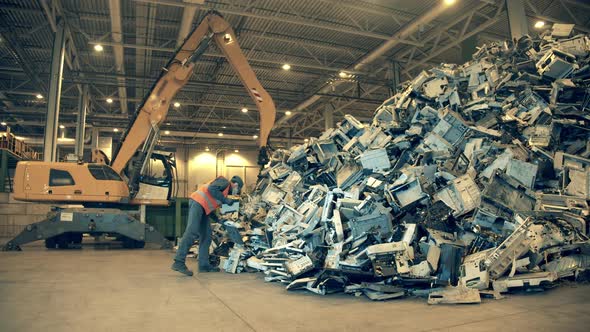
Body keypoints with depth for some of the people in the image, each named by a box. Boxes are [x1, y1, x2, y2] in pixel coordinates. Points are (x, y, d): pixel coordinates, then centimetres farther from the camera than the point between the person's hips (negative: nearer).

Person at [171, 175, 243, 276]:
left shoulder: (226, 191, 26)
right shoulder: (224, 182, -1)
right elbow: (211, 189, -21)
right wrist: (225, 200, -15)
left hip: (203, 207, 11)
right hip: (197, 202, -11)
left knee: (206, 235, 8)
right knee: (192, 232, -18)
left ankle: (204, 265, 10)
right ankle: (179, 262, -20)